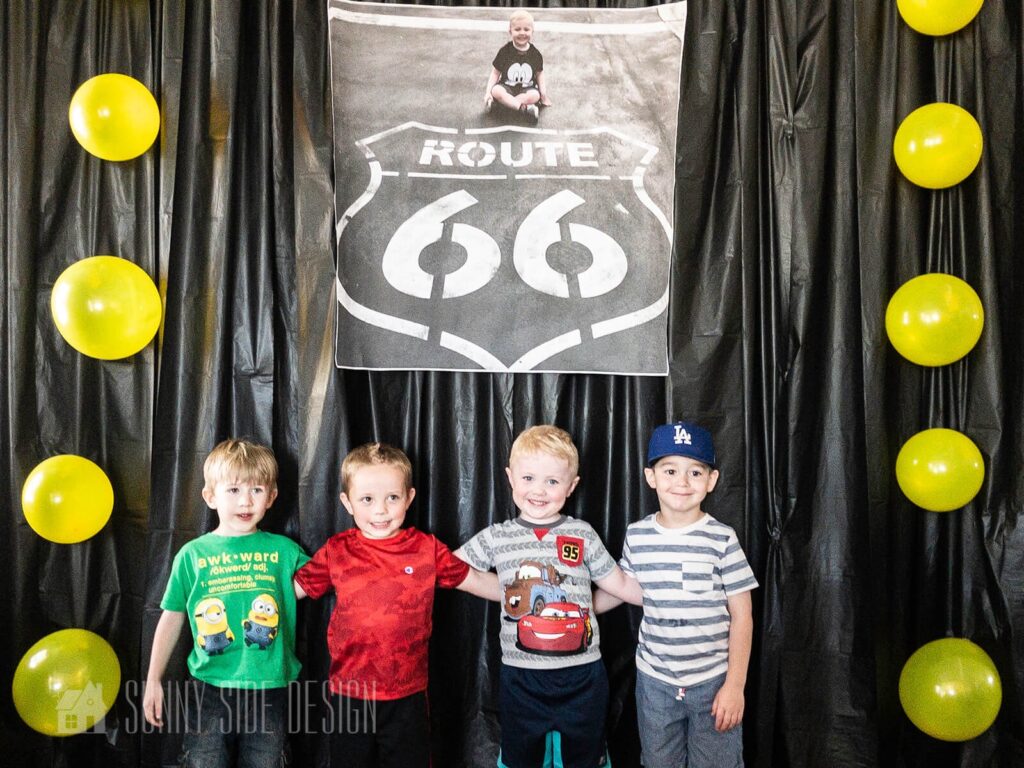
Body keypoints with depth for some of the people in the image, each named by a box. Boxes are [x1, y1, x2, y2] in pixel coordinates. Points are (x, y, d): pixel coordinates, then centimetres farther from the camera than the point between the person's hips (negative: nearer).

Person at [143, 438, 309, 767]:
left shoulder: (283, 550, -1)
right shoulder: (192, 554, 0)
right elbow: (172, 619, 7)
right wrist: (153, 681, 8)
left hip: (268, 690, 0)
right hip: (209, 690, 0)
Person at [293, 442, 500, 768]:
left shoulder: (427, 548, -6)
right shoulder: (335, 551, -6)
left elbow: (476, 581, 2)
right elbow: (292, 588, 5)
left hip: (408, 695, 0)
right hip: (349, 694, 1)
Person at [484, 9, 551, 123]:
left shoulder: (535, 53, -1)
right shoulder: (504, 51, -5)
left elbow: (539, 74, 10)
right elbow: (495, 73, -1)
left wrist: (543, 94, -2)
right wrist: (488, 92, -13)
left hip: (527, 89, 1)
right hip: (507, 87, 0)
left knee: (535, 95, -33)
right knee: (496, 91, -34)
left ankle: (506, 102, -26)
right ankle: (525, 107, -38)